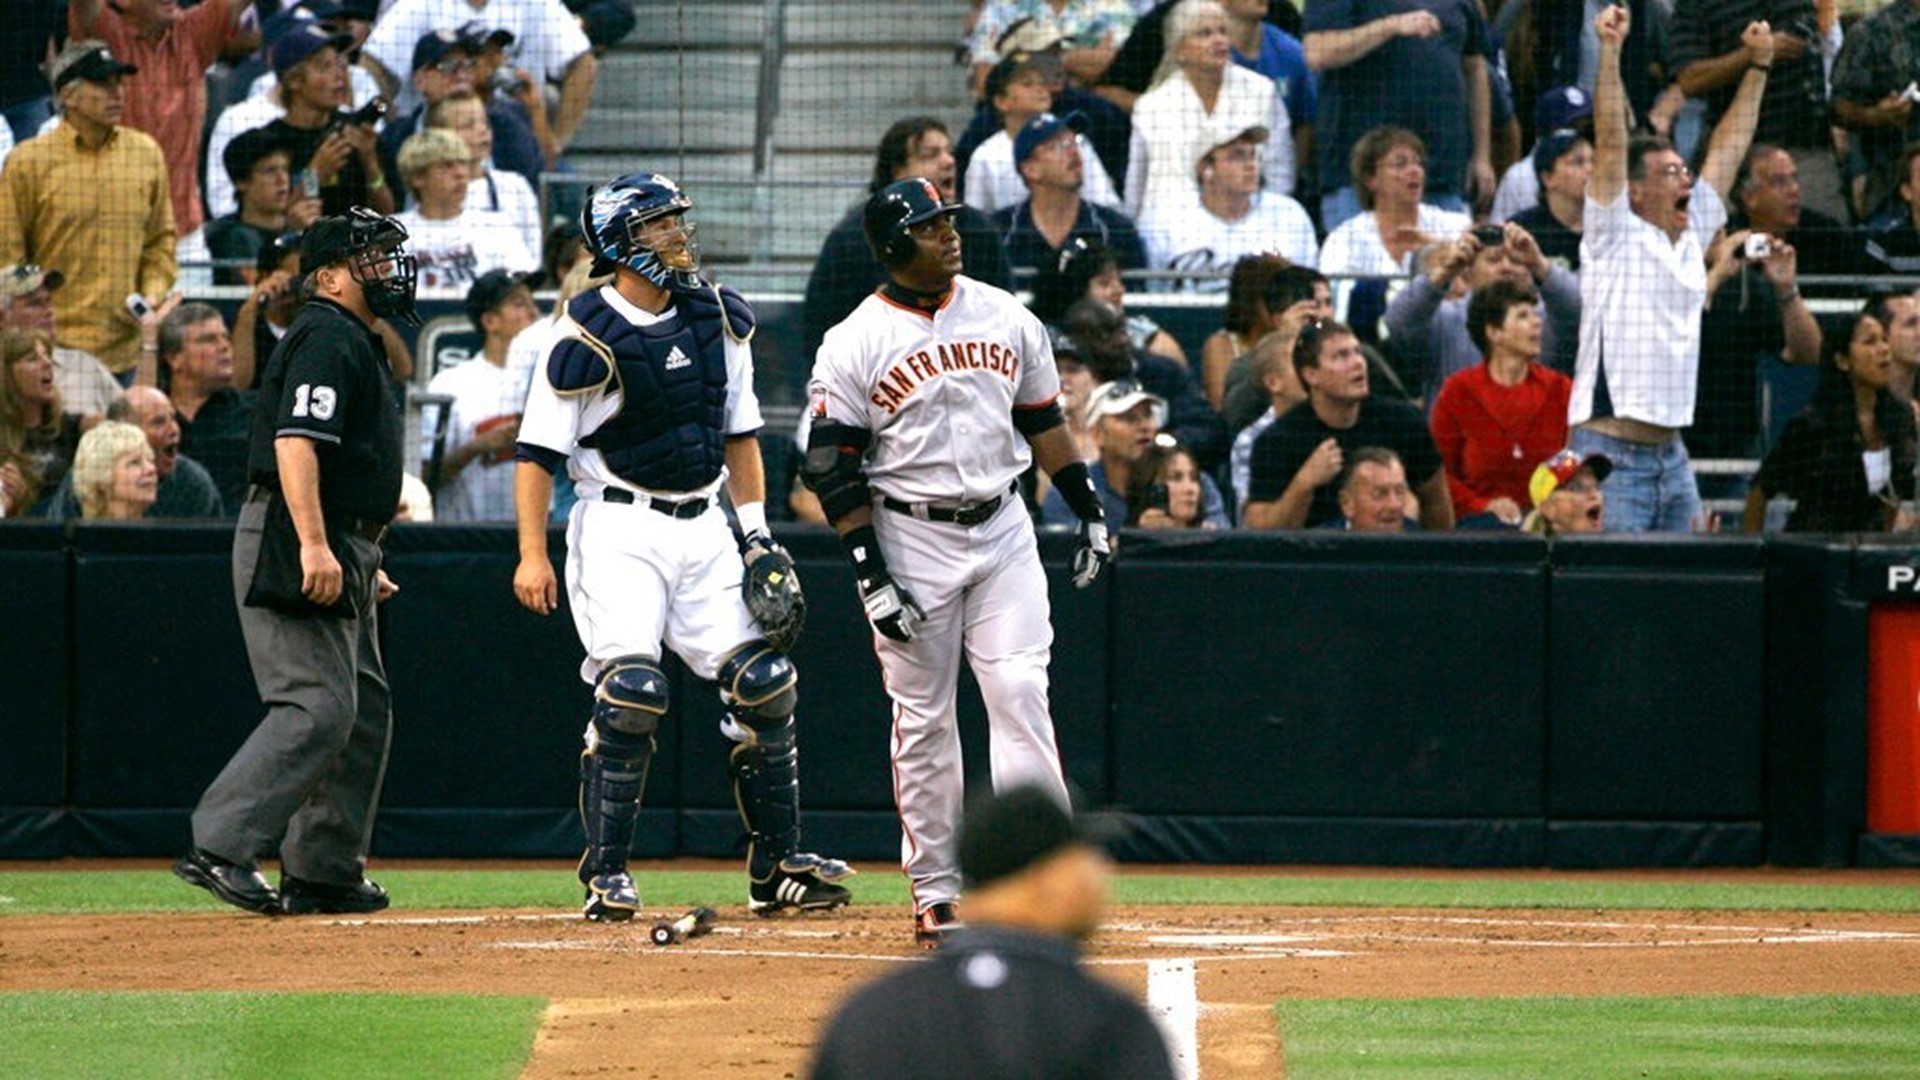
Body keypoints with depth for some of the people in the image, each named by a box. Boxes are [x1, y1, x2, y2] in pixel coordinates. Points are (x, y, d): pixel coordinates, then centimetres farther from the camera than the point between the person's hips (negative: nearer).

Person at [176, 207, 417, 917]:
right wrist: (313, 544, -31)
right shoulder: (327, 339, -10)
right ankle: (220, 849, -21)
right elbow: (295, 441, -22)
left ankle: (324, 873, 14)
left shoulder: (354, 342, 23)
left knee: (364, 707, 11)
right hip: (295, 543, -11)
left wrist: (364, 563, 28)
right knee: (318, 706, -18)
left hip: (335, 550, 11)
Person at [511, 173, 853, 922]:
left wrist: (756, 530, 9)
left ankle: (777, 867, 8)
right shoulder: (588, 339, -11)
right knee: (631, 692, -17)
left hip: (702, 526, 6)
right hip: (619, 529, -6)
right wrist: (533, 553, -18)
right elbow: (538, 450, -10)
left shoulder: (715, 318, 7)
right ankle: (605, 875, -7)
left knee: (763, 683, -1)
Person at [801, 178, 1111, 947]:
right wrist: (870, 576, -11)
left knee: (1021, 695, -8)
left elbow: (1044, 421, 16)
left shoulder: (1006, 319, 6)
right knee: (923, 718, 2)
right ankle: (935, 893, 10)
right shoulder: (854, 345, -6)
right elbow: (833, 470, -6)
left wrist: (1089, 511, 11)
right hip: (911, 537, -3)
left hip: (1003, 532, 3)